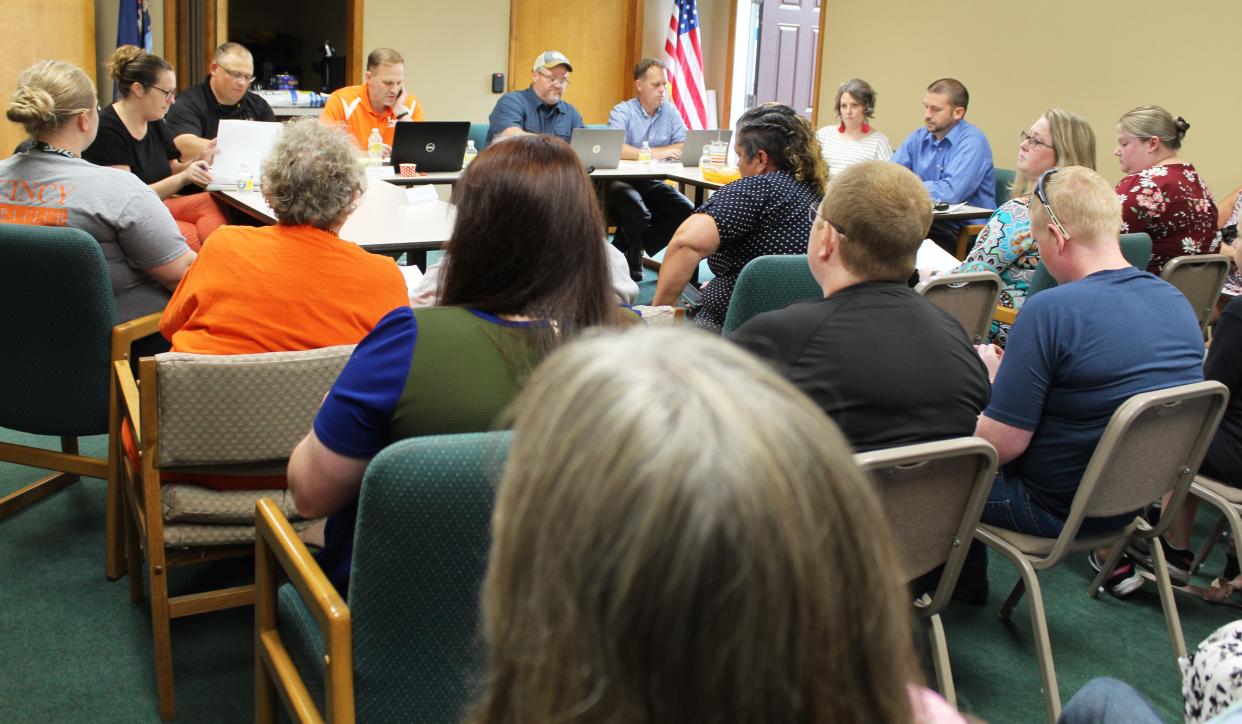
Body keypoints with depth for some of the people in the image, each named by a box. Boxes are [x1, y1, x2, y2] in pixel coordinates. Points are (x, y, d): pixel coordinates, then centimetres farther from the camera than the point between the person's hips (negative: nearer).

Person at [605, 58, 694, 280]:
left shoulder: (670, 112, 7)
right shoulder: (623, 111, -7)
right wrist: (655, 152, -23)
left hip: (653, 184, 5)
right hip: (622, 182, -5)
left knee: (686, 210, -18)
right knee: (638, 212, -35)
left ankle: (623, 250, -11)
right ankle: (632, 261, -3)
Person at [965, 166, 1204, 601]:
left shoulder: (1050, 312, -27)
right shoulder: (1178, 303, -3)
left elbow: (999, 445, -24)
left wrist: (992, 374, -5)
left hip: (1057, 511, -8)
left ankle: (969, 575, 31)